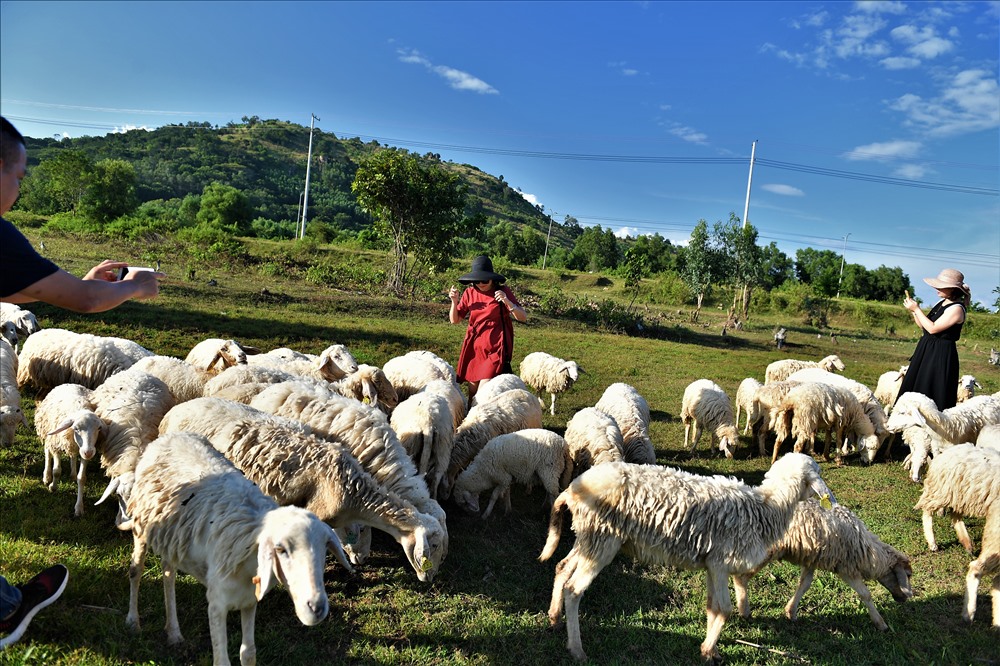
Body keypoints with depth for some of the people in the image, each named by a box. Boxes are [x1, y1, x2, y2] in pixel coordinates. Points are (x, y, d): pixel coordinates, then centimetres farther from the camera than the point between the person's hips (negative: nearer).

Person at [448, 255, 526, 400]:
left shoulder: (503, 292, -5)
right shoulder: (470, 293, 3)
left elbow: (523, 317, -10)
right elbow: (454, 320, 8)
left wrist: (507, 302, -26)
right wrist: (454, 301, -10)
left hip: (496, 349, -4)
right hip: (474, 347, 4)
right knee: (472, 389, 10)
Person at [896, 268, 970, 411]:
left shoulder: (956, 308, -18)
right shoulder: (941, 303, 9)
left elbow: (932, 328, -23)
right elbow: (924, 326, 12)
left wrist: (917, 309, -18)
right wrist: (913, 310, -1)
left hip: (941, 355, -9)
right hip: (926, 350, 9)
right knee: (912, 386, 15)